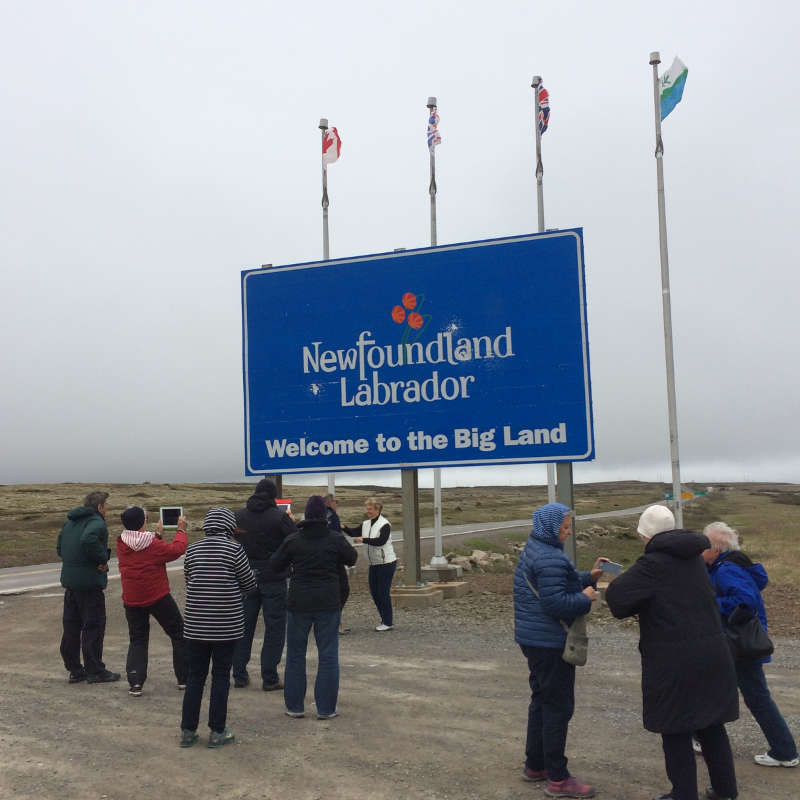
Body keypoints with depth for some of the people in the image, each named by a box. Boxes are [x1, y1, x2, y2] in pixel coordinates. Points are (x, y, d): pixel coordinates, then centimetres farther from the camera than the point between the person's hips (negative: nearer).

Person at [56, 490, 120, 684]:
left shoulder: (70, 522, 15)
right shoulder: (97, 523, -14)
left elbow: (59, 548, 19)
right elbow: (88, 540, -34)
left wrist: (73, 561, 11)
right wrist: (102, 559, -21)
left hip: (70, 581, 8)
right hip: (89, 582, -8)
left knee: (71, 626, 13)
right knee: (94, 627, 0)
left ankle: (74, 669, 21)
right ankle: (95, 671, 4)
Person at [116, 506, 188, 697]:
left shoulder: (121, 543, -3)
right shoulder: (153, 545, -18)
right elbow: (176, 550, -7)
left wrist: (156, 534, 21)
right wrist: (181, 530, 6)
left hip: (132, 600, 4)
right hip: (158, 598, -4)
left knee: (137, 640, 14)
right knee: (179, 634, 12)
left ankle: (135, 682, -2)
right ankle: (184, 678, 17)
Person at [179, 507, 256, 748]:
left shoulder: (192, 550, 1)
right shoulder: (234, 550, -10)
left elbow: (188, 580, 10)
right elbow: (250, 584, -4)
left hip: (195, 625, 3)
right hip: (225, 626, -3)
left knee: (194, 677, 12)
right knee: (221, 678, 7)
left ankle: (188, 731, 18)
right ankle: (217, 732, 13)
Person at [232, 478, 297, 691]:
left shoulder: (239, 515, 2)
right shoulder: (279, 517, -12)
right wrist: (291, 523, 7)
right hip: (273, 578, -4)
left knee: (244, 626, 13)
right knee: (274, 628, 3)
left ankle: (239, 675, 17)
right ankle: (269, 678, 2)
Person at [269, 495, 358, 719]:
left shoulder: (293, 540, -4)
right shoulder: (335, 539, -6)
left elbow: (275, 565, 4)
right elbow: (351, 558, 9)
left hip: (299, 603, 1)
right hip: (328, 603, -1)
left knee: (295, 655, 13)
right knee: (328, 655, 6)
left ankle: (294, 706, 17)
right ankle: (326, 708, 6)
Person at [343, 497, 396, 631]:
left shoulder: (384, 524, -15)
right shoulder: (366, 524, 9)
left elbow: (381, 541, -27)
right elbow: (354, 532, 1)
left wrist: (363, 539, -30)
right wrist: (344, 528, -16)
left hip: (386, 563, -8)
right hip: (374, 564, 8)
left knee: (383, 592, -5)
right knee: (374, 591, 11)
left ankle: (388, 623, 5)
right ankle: (384, 619, 24)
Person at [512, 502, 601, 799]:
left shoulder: (534, 550, 12)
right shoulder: (550, 558, -22)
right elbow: (555, 602, -27)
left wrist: (589, 577, 7)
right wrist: (586, 598, -13)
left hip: (533, 639, 11)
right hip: (550, 642, -11)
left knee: (541, 700, 20)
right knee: (558, 707, -3)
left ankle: (534, 765, 30)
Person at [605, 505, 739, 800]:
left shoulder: (654, 563, -17)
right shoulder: (692, 557, 7)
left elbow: (617, 596, -22)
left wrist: (618, 581, 1)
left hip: (673, 660, -7)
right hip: (712, 652, 7)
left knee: (676, 730, 6)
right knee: (710, 723, 19)